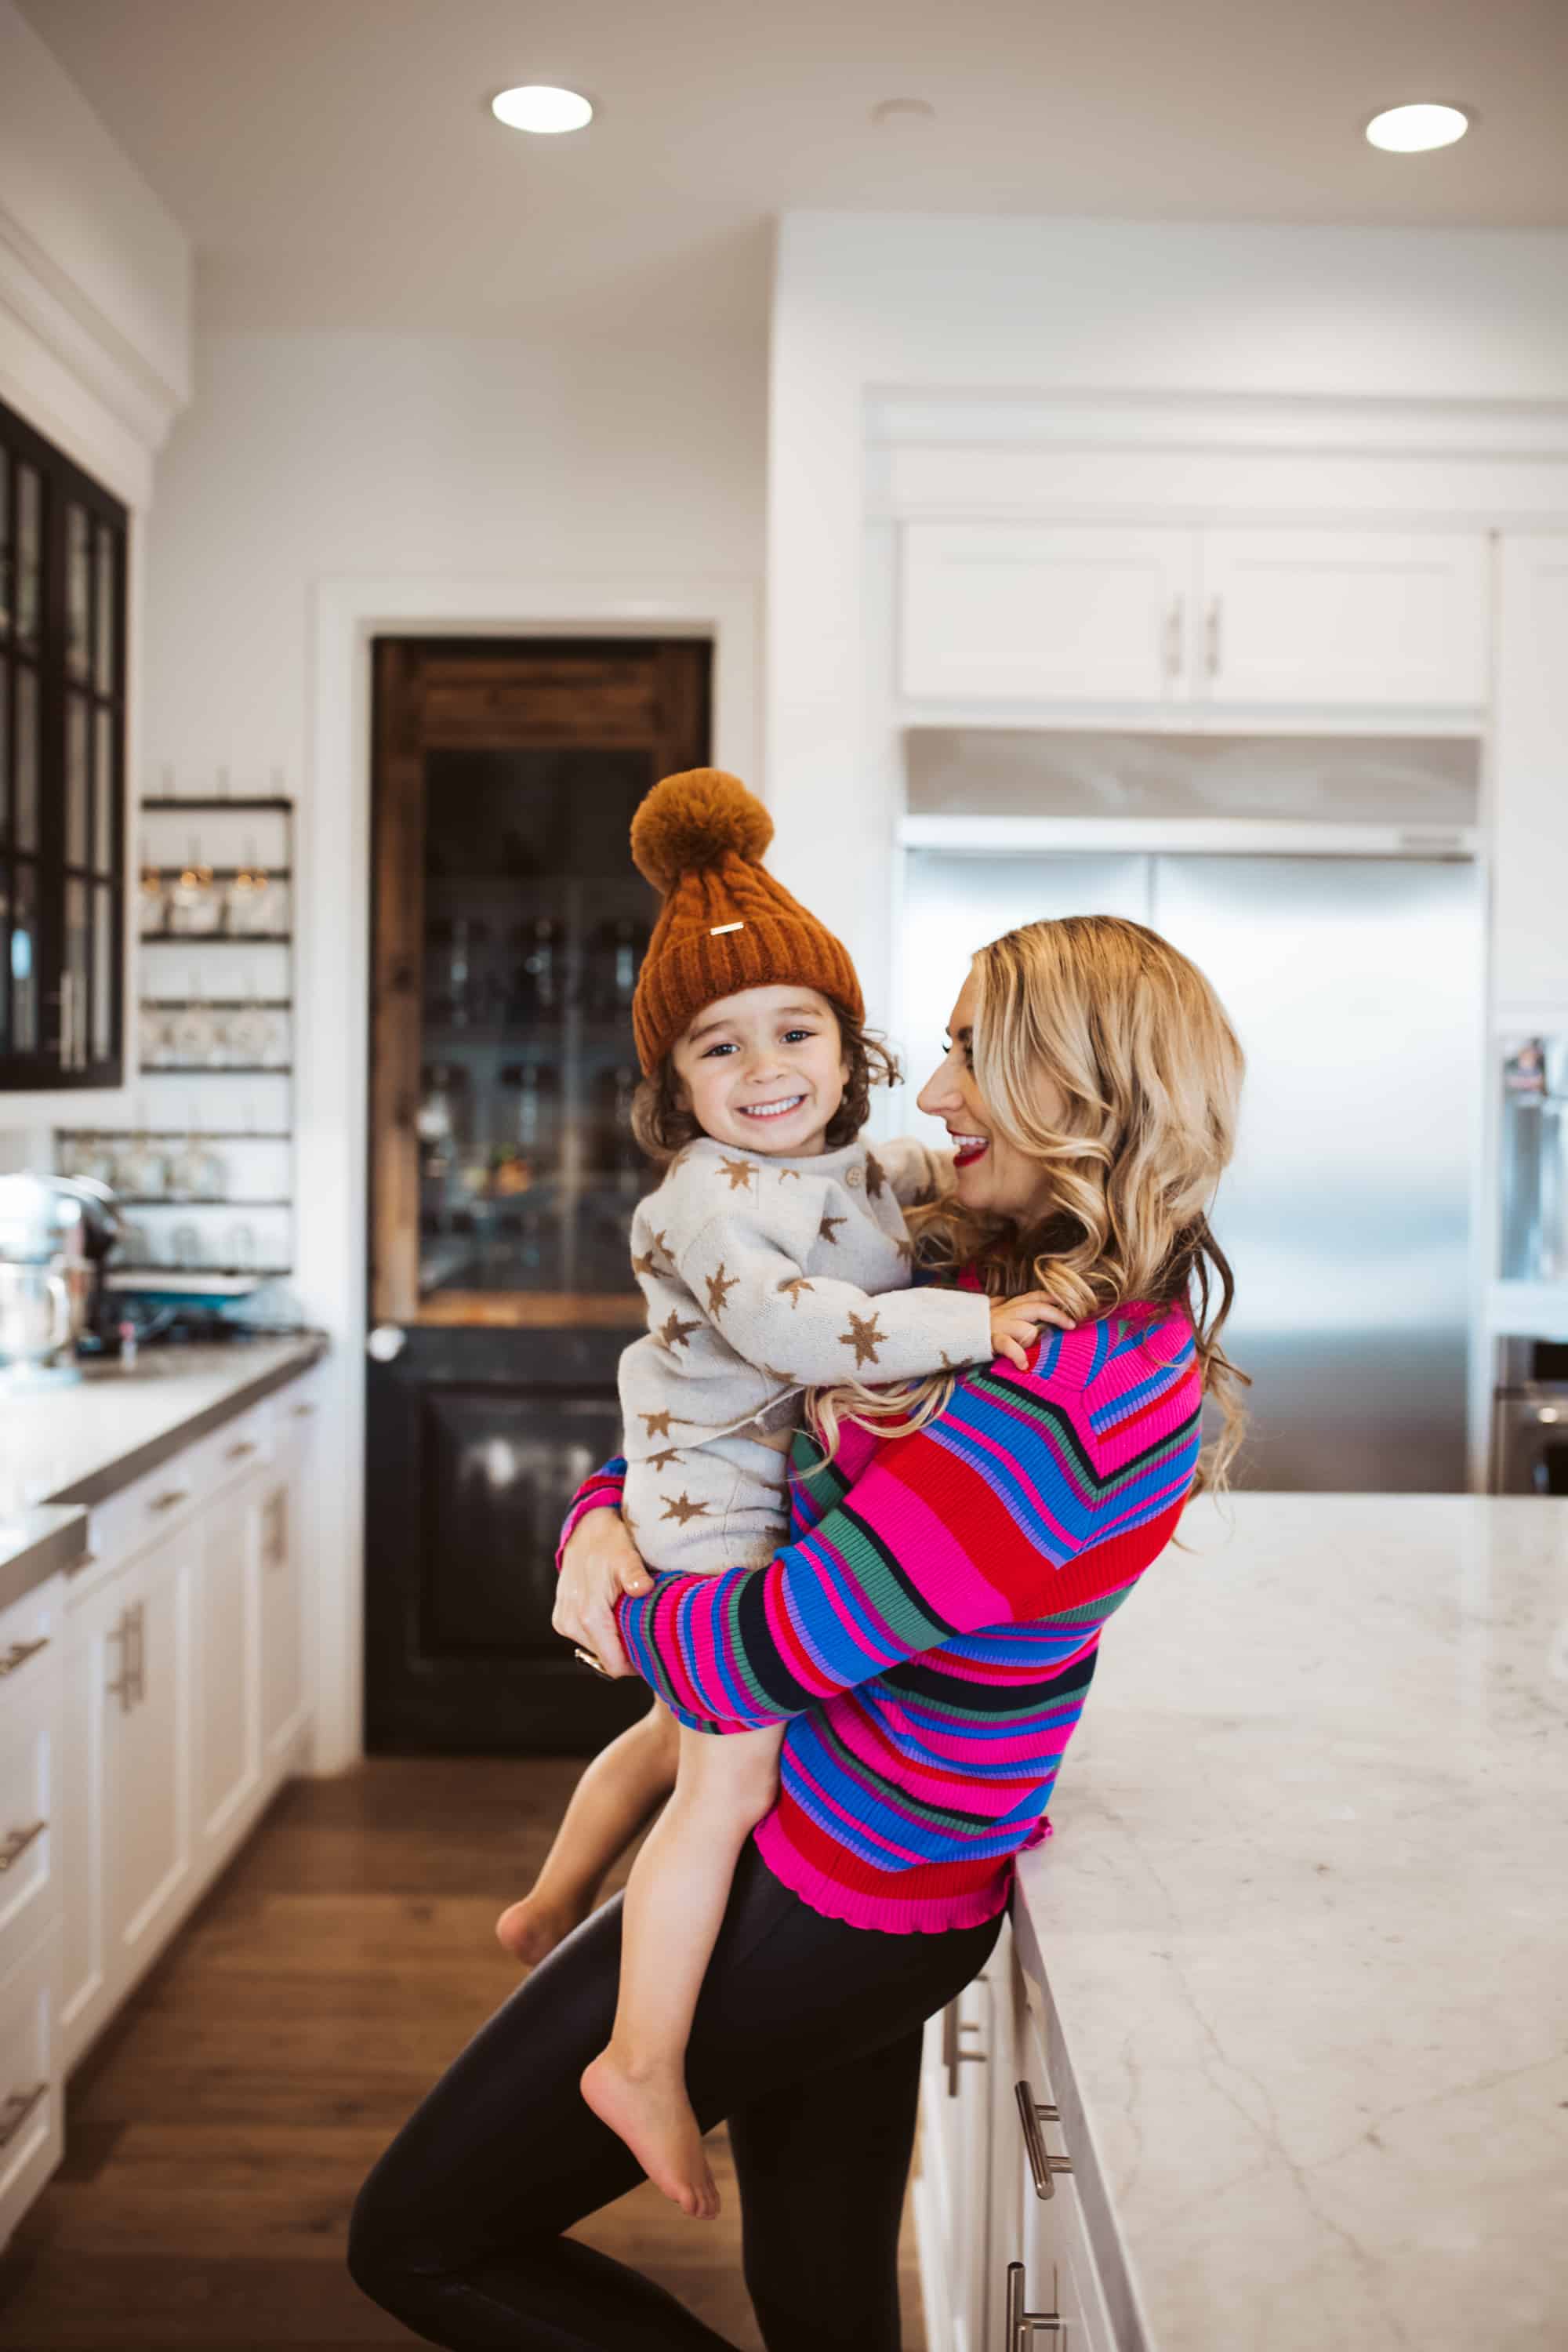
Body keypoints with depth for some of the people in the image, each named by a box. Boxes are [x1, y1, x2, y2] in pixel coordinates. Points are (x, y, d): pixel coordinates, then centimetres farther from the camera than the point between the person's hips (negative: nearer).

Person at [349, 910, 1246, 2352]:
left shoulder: (1056, 1394, -29)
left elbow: (755, 1658, -27)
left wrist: (632, 1613, -6)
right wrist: (604, 1512, -7)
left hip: (822, 1906, -9)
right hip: (885, 1877, 9)